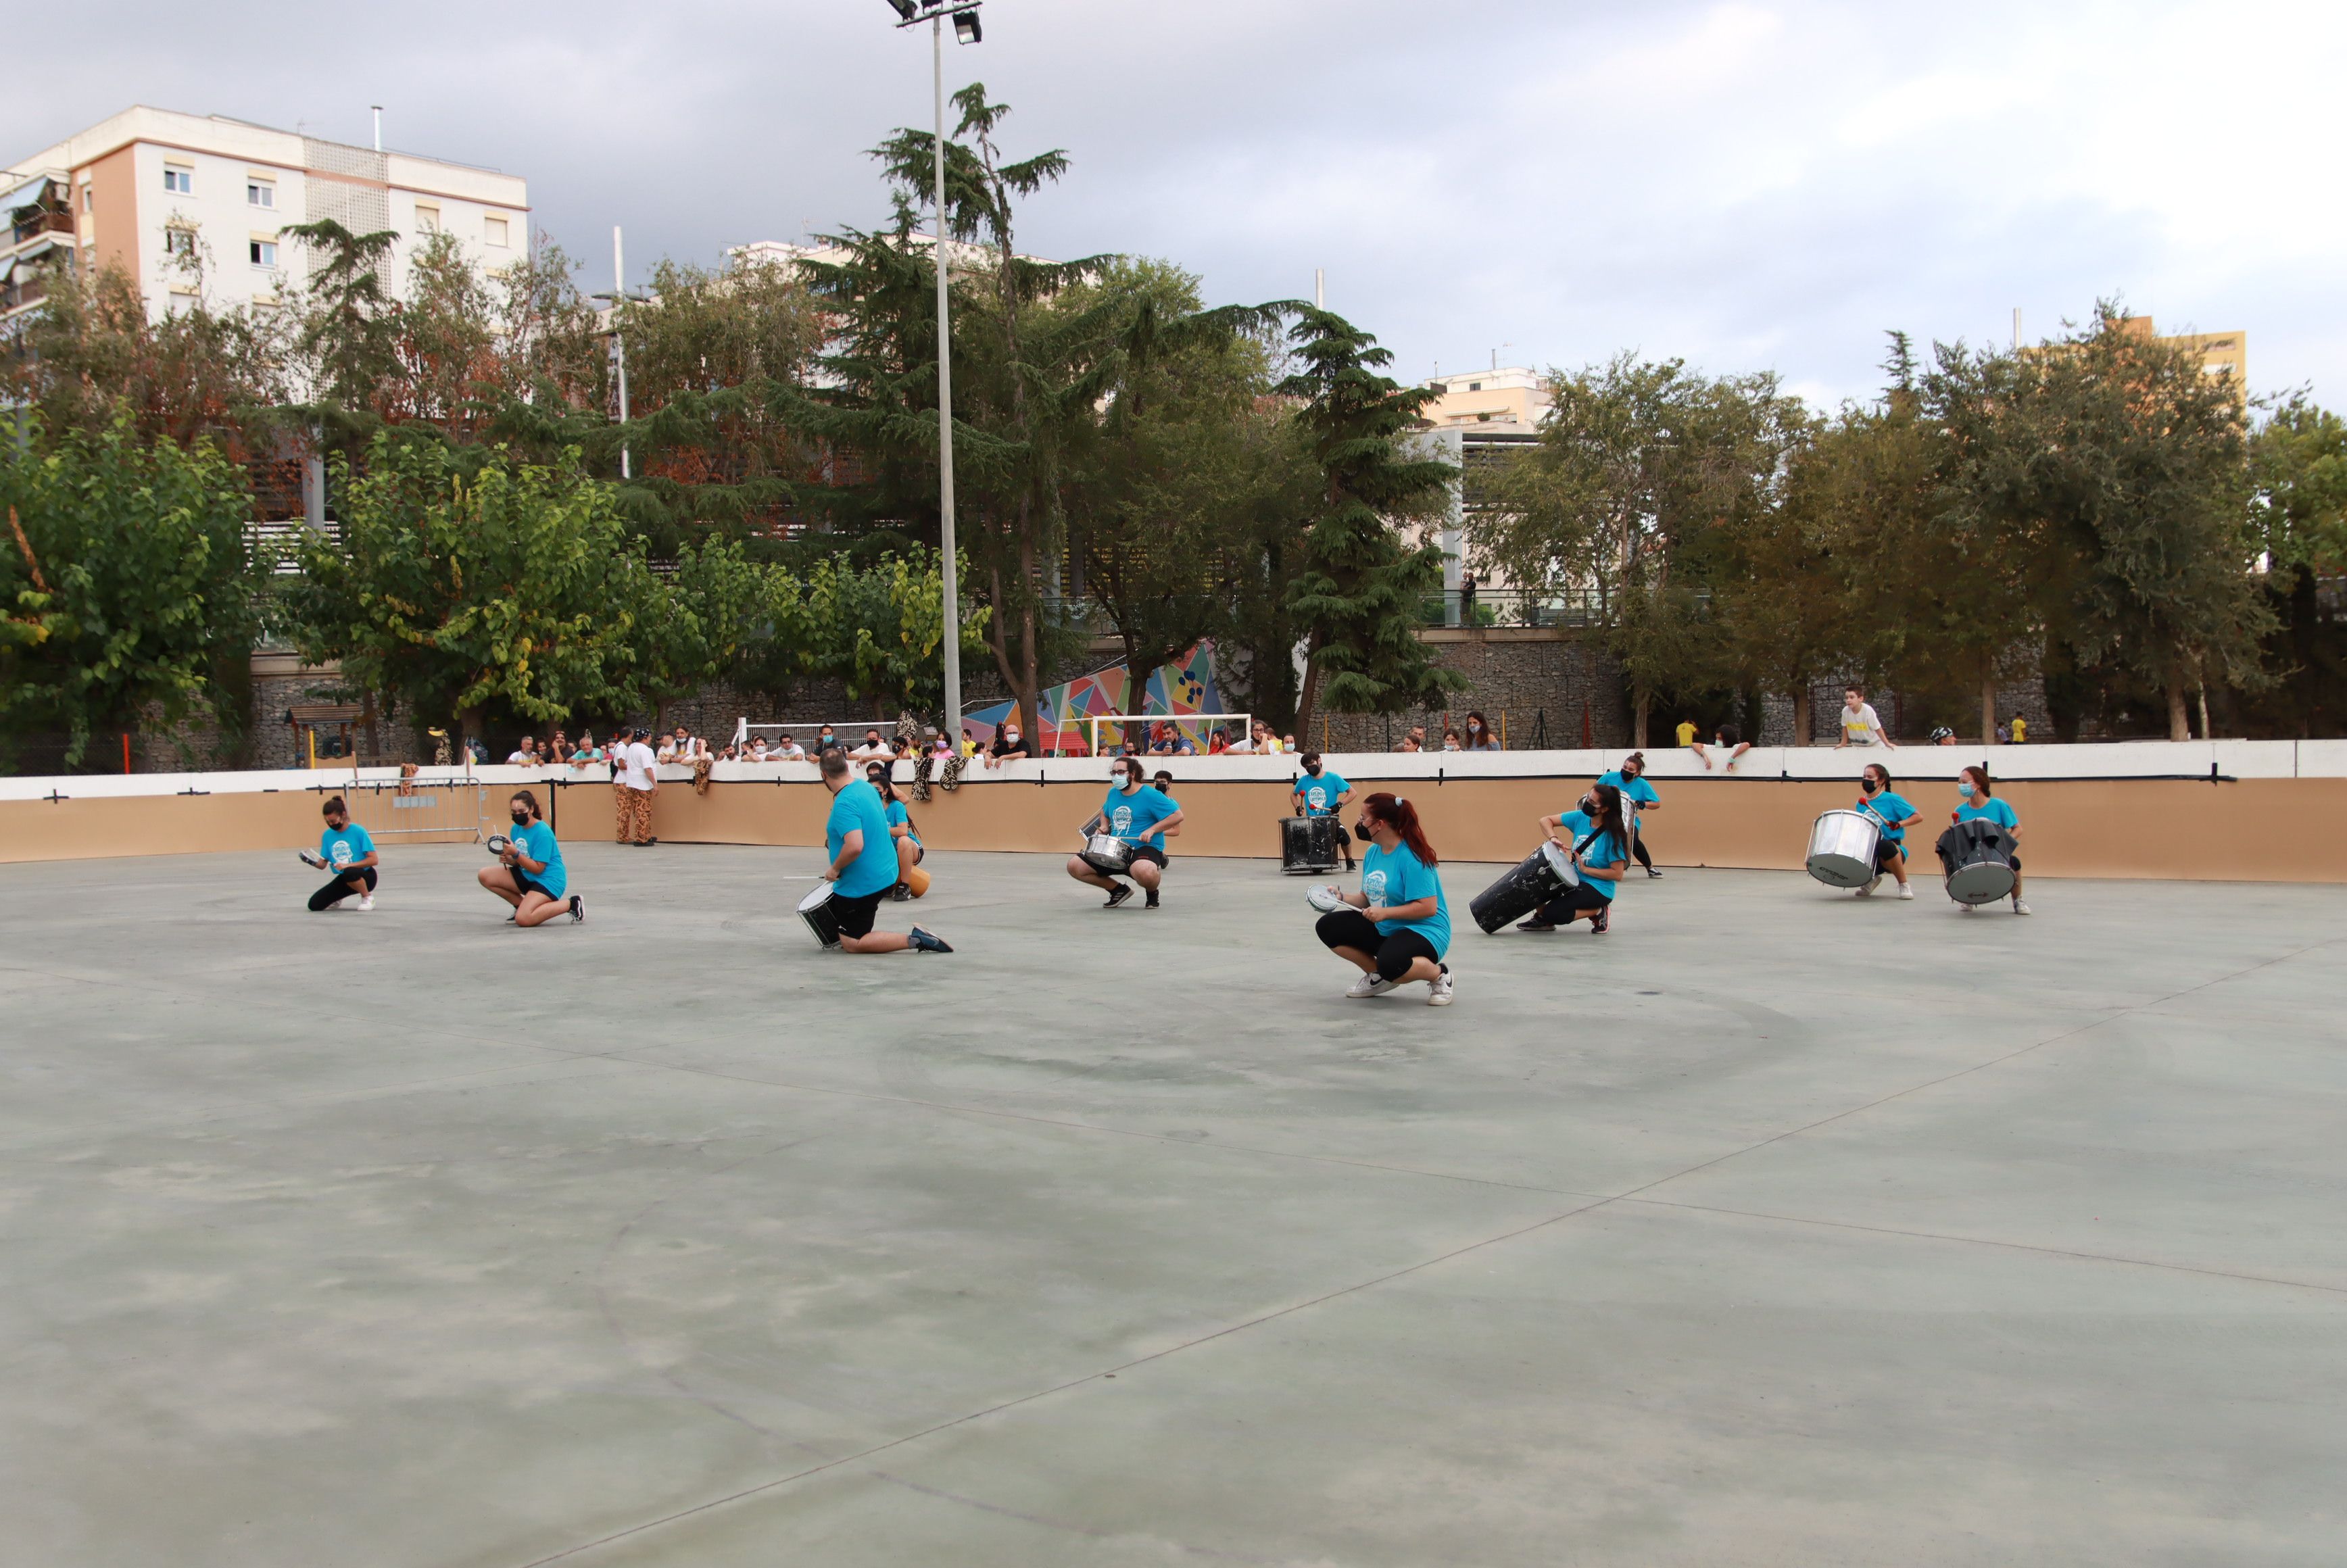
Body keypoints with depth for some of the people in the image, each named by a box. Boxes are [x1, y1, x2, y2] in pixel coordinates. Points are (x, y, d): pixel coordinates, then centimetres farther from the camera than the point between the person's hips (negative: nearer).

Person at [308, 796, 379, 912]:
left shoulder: (358, 831, -14)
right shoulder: (327, 835, 1)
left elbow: (374, 860, -17)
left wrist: (348, 865, -25)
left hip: (364, 875, -5)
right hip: (343, 879, 5)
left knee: (349, 873, -41)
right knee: (315, 904, -9)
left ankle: (368, 897, -11)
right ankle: (336, 898, 25)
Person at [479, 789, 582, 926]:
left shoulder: (543, 832, -20)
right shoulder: (517, 828, 4)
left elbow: (538, 868, -20)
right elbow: (518, 862, 11)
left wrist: (515, 854, -29)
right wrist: (508, 859, -12)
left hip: (549, 880, -8)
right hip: (526, 877, 8)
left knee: (523, 919, -27)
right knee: (485, 876, -4)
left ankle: (571, 904, -8)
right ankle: (522, 905, 9)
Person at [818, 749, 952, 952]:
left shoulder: (843, 804, -27)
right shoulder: (866, 786, 2)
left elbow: (855, 847, -37)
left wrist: (835, 869, -19)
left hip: (860, 885, -10)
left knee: (852, 944, -1)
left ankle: (915, 940, -12)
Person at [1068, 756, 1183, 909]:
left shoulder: (1150, 796, -10)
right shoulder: (1113, 793, 11)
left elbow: (1178, 816, -12)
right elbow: (1105, 812, 32)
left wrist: (1152, 830, -20)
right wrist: (1103, 827, 11)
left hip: (1145, 848, -7)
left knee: (1144, 872, -44)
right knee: (1074, 866, -3)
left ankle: (1152, 892, -2)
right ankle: (1119, 890, 13)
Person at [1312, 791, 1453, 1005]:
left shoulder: (1412, 857, -22)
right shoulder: (1373, 852, 4)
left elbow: (1428, 908, -25)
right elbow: (1367, 899, 12)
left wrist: (1385, 912, -27)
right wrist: (1341, 898, -6)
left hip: (1423, 931, -9)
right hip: (1383, 930, 9)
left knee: (1390, 963, -40)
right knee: (1328, 927, -1)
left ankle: (1439, 974, -7)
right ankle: (1378, 976, 11)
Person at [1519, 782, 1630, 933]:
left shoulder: (1612, 835, -20)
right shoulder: (1580, 817, -5)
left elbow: (1617, 874, -20)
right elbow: (1545, 821, 1)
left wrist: (1585, 869, -19)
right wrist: (1553, 838, -18)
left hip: (1598, 889, -7)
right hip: (1576, 880, 7)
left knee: (1552, 913, -21)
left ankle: (1598, 912, -3)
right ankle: (1541, 919, 12)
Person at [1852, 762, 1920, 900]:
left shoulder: (1892, 799, -5)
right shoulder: (1861, 804, 12)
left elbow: (1918, 817, -7)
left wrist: (1899, 824, -22)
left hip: (1891, 852, -5)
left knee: (1885, 845, -42)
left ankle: (1904, 885, -18)